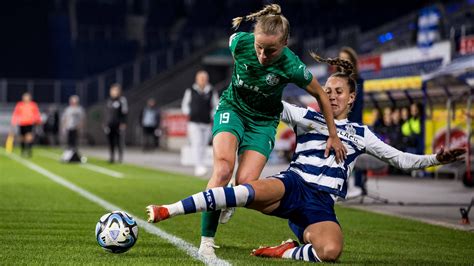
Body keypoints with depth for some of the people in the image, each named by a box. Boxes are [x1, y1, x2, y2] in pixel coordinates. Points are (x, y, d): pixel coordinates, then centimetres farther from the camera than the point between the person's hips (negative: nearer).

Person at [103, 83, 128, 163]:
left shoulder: (122, 100, -6)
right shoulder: (109, 101, 13)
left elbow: (124, 112, -9)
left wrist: (123, 123, -15)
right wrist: (105, 123, 16)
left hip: (119, 124, -6)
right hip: (110, 124, 6)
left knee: (120, 141, -3)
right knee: (111, 142, 7)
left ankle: (120, 156, 6)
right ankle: (112, 157, 14)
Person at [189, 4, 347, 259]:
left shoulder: (291, 66, -27)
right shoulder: (239, 41, -23)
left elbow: (321, 95, -10)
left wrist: (333, 136, -1)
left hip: (263, 121, 0)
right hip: (232, 107, 1)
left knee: (245, 184, -18)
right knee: (223, 169, -26)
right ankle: (206, 241, -18)